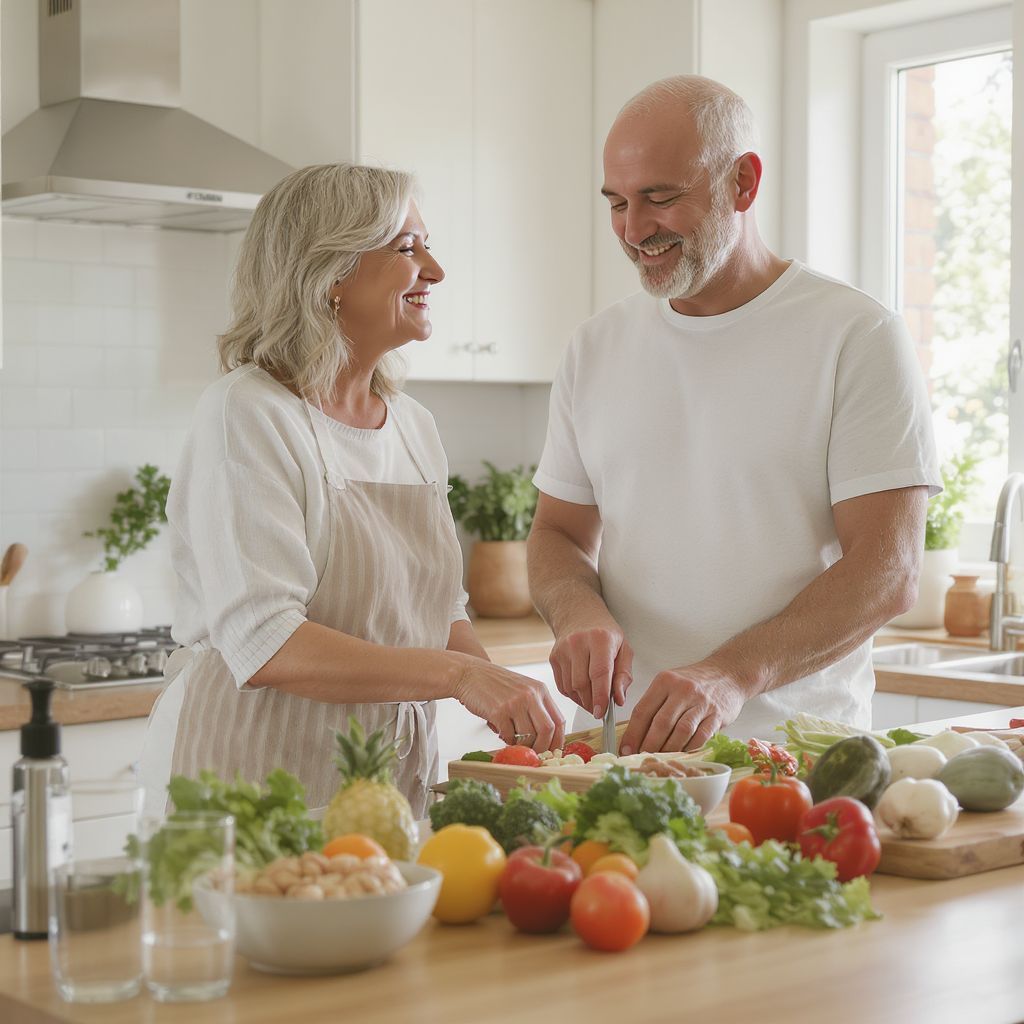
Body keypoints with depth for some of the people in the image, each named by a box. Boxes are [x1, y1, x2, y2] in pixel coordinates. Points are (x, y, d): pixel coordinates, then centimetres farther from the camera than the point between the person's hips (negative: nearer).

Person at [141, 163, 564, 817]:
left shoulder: (415, 427, 11)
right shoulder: (248, 414, -12)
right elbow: (263, 644, -22)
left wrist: (505, 701, 0)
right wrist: (457, 674, -27)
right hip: (256, 782, -6)